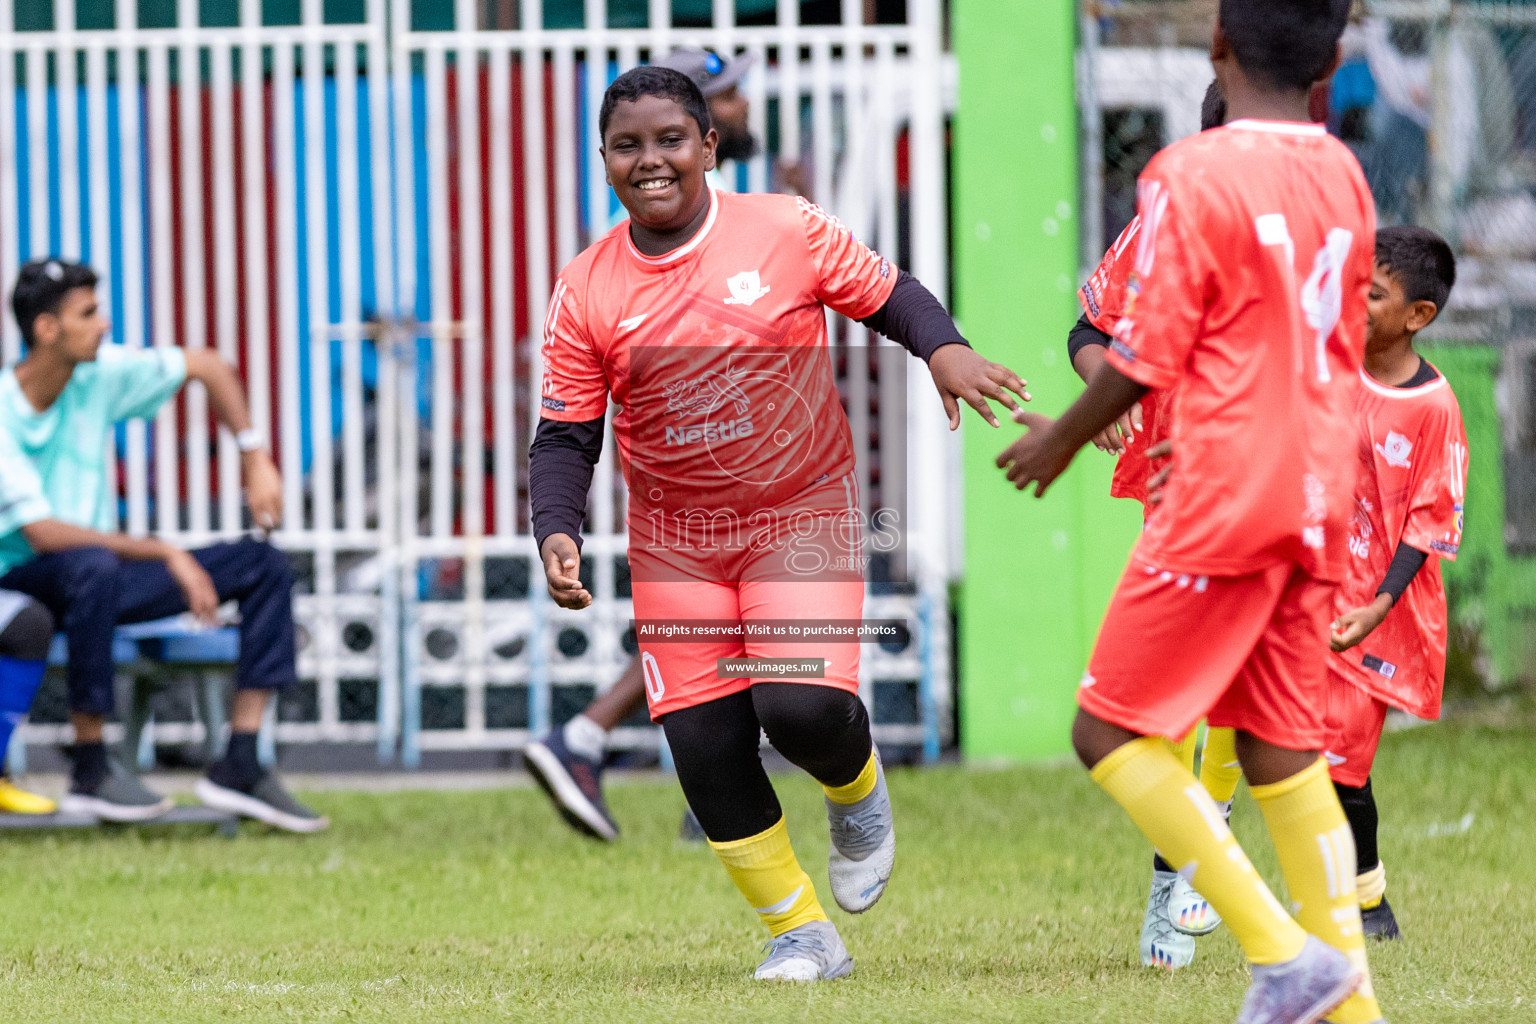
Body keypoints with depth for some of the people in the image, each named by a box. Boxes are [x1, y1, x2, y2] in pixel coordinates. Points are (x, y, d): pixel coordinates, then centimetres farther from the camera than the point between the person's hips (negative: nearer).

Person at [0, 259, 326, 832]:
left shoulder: (101, 375, -2)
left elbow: (206, 366, 13)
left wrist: (255, 461, 2)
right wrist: (166, 554, -31)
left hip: (94, 588, 7)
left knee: (263, 566, -4)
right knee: (92, 565, -41)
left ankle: (239, 766, -13)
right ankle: (89, 772, -31)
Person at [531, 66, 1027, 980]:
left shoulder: (785, 230, -8)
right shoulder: (587, 294, -4)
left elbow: (887, 293, 3)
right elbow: (566, 435, 1)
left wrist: (944, 348, -17)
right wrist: (557, 534, -16)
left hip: (804, 516, -2)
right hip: (675, 543, 3)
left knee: (802, 705, -20)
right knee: (705, 748, -4)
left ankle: (859, 790, 18)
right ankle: (801, 936, 14)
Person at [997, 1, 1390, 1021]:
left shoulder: (1191, 176, -13)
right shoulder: (1343, 176, 9)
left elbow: (1146, 357, -10)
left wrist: (1062, 439, 8)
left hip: (1223, 506, -7)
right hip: (1320, 498, 7)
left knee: (1111, 731, 0)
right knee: (1283, 746, 13)